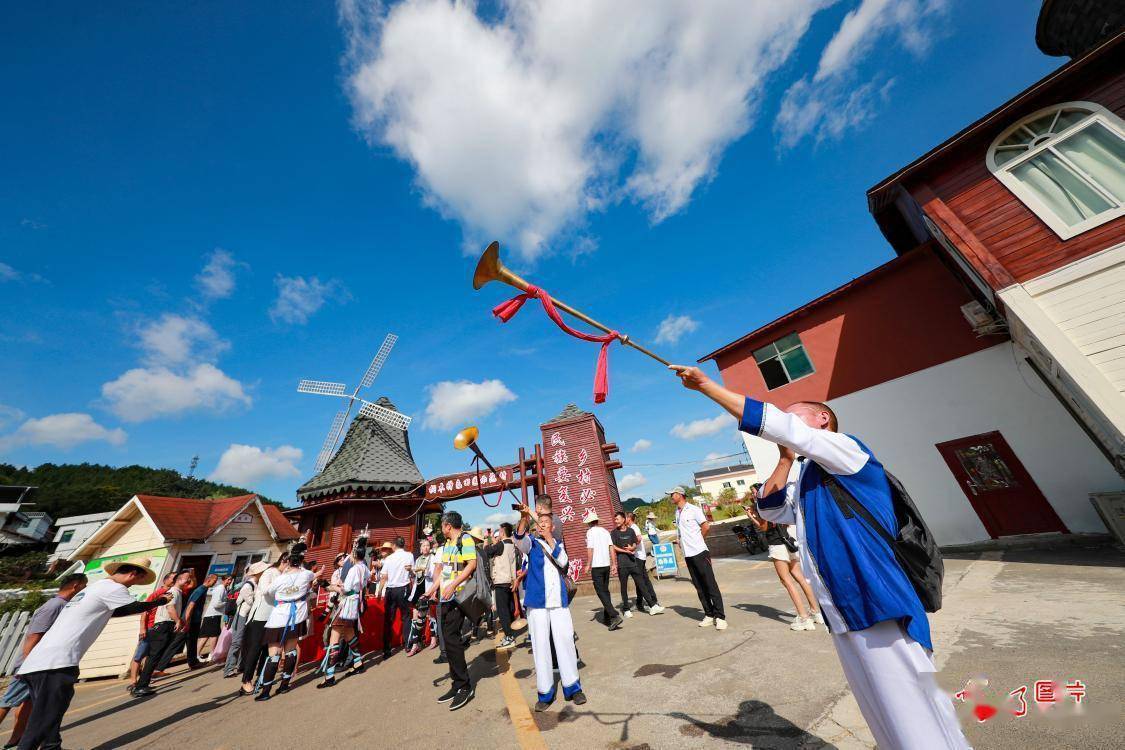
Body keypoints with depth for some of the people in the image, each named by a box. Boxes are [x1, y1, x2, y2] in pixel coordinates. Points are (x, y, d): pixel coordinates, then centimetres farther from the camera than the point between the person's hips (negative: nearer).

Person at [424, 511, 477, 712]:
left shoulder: (465, 539, -11)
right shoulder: (447, 544, 16)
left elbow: (472, 564, -20)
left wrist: (453, 585, -25)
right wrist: (433, 589, 19)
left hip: (458, 597, -8)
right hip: (445, 598, 9)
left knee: (451, 638, -9)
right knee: (450, 639, 11)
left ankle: (465, 687, 5)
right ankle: (457, 684, 24)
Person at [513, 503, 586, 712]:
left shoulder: (558, 543, 10)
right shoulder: (532, 542, 2)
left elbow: (563, 561, -8)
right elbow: (519, 540, -21)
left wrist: (549, 539, -16)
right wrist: (524, 517, -40)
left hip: (559, 600, 2)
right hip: (537, 601, -2)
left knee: (565, 641, 6)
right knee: (540, 645, 3)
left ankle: (572, 687, 21)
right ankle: (545, 692, 17)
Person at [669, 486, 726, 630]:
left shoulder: (693, 509, -10)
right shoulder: (677, 512, 10)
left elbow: (706, 526, -8)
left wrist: (696, 540, 1)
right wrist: (681, 541, 8)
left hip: (699, 552, -7)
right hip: (687, 555, 7)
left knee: (710, 585, -1)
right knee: (699, 587, 12)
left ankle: (720, 617, 7)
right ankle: (709, 615, 22)